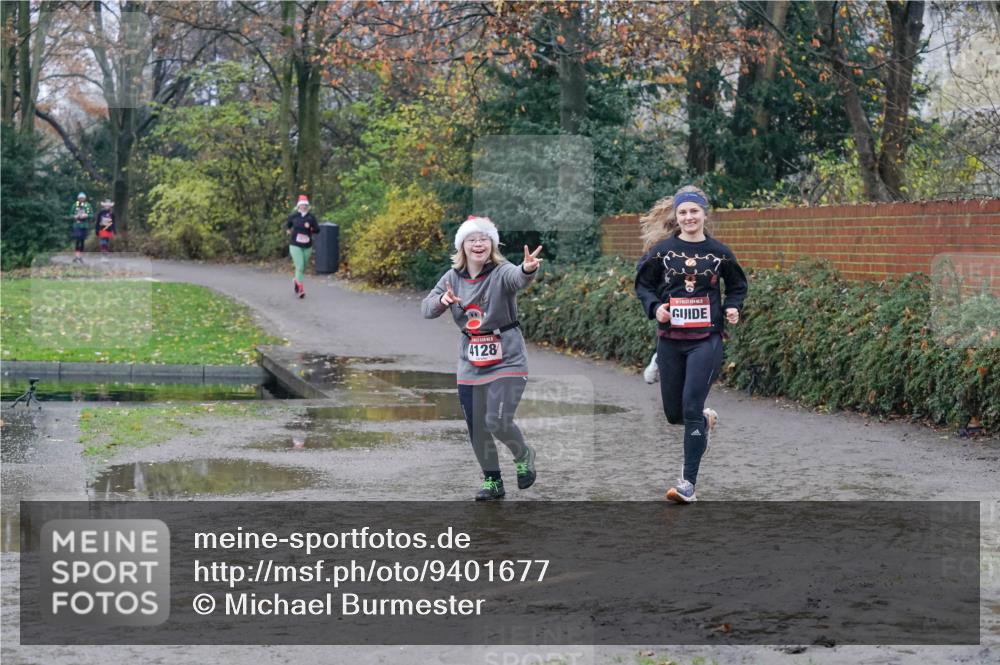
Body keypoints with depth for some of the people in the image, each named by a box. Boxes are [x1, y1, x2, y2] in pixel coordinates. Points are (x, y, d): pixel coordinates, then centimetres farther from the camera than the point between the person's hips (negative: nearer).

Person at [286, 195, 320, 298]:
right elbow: (287, 225, 16)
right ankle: (300, 288, -8)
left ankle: (296, 280, 43)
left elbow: (317, 230, -2)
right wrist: (288, 230, 1)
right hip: (295, 245, -3)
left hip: (307, 246, 3)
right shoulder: (293, 216, -3)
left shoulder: (311, 217, -2)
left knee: (303, 268, 15)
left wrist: (311, 228, -18)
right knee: (300, 267, -14)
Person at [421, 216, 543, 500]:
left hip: (507, 360, -5)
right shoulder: (453, 277, 2)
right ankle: (492, 481, 31)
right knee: (476, 429, 10)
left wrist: (528, 270, -62)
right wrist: (442, 300, -22)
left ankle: (524, 456, 15)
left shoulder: (501, 272, -15)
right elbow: (426, 309, 1)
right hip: (470, 365, 5)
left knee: (497, 421, -17)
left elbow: (517, 279, -38)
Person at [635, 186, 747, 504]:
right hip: (670, 340, 2)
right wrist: (655, 307, -11)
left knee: (691, 408, -13)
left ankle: (688, 483, -7)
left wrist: (732, 308, -4)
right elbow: (643, 284, 8)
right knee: (673, 413, 9)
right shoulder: (662, 250, 0)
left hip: (706, 339, -2)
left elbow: (737, 285, 15)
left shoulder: (719, 252, 2)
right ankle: (706, 419, 46)